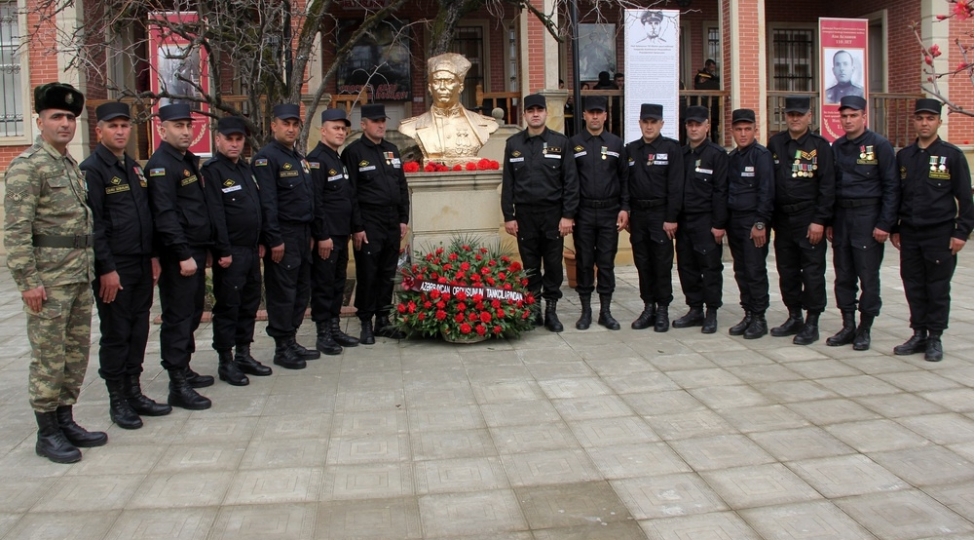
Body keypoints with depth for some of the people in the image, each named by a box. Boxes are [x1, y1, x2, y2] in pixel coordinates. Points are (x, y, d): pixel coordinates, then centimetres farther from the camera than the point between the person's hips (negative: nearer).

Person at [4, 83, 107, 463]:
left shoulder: (71, 165, 15)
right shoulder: (26, 166, -11)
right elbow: (16, 229, -16)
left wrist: (90, 269, 16)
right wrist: (27, 281, -19)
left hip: (81, 277, 8)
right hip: (49, 279, -8)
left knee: (77, 352, 14)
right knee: (49, 357, 0)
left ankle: (65, 420, 26)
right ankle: (47, 433, 11)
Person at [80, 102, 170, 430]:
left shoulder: (135, 168, 15)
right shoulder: (92, 170, -9)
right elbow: (93, 224, -15)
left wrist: (153, 256, 13)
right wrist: (106, 269, -17)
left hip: (142, 267, 7)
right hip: (114, 269, -7)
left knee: (139, 331, 12)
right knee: (115, 334, 2)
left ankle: (134, 392, 23)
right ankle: (117, 400, 13)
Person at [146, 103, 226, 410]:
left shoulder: (190, 161, 17)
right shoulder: (161, 165, -12)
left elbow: (205, 209, 20)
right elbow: (165, 215, -21)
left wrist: (219, 247, 18)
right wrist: (183, 255, -25)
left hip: (197, 251, 9)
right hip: (178, 257, -9)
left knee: (192, 314, 16)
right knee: (178, 318, -5)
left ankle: (184, 370, 29)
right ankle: (178, 386, 0)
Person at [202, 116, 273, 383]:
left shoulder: (246, 169, 16)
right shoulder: (212, 171, -10)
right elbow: (215, 214, -17)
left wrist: (260, 242, 15)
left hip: (251, 249, 8)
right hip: (231, 251, -8)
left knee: (250, 303, 14)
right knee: (227, 306, -1)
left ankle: (244, 355, 25)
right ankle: (226, 362, 8)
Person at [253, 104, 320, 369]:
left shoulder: (299, 158, 17)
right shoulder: (266, 158, -10)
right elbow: (267, 203, -16)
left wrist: (309, 234, 17)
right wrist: (275, 240, -20)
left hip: (302, 234, 9)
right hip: (283, 236, -9)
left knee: (302, 290, 13)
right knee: (282, 292, -2)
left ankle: (291, 341, 23)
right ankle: (282, 348, 6)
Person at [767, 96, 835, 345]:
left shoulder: (820, 146, -3)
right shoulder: (775, 144, 8)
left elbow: (827, 187, -7)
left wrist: (819, 221, -13)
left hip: (809, 220, -4)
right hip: (782, 219, 5)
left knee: (812, 272, -1)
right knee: (787, 271, 11)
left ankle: (812, 323, 7)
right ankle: (794, 317, 23)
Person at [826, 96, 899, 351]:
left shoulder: (880, 145, -5)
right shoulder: (837, 147, 11)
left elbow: (891, 187, -7)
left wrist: (885, 224, -13)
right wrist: (828, 222, 10)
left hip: (868, 217, -5)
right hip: (841, 216, 5)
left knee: (868, 277, 0)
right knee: (843, 276, 8)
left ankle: (864, 330, 10)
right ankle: (848, 327, 17)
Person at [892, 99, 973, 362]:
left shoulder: (952, 155, -2)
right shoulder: (904, 156, 9)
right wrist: (894, 229, 11)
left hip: (940, 234, -4)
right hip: (909, 234, 4)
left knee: (938, 288, 2)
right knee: (913, 286, 8)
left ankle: (935, 338, 11)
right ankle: (919, 334, 18)